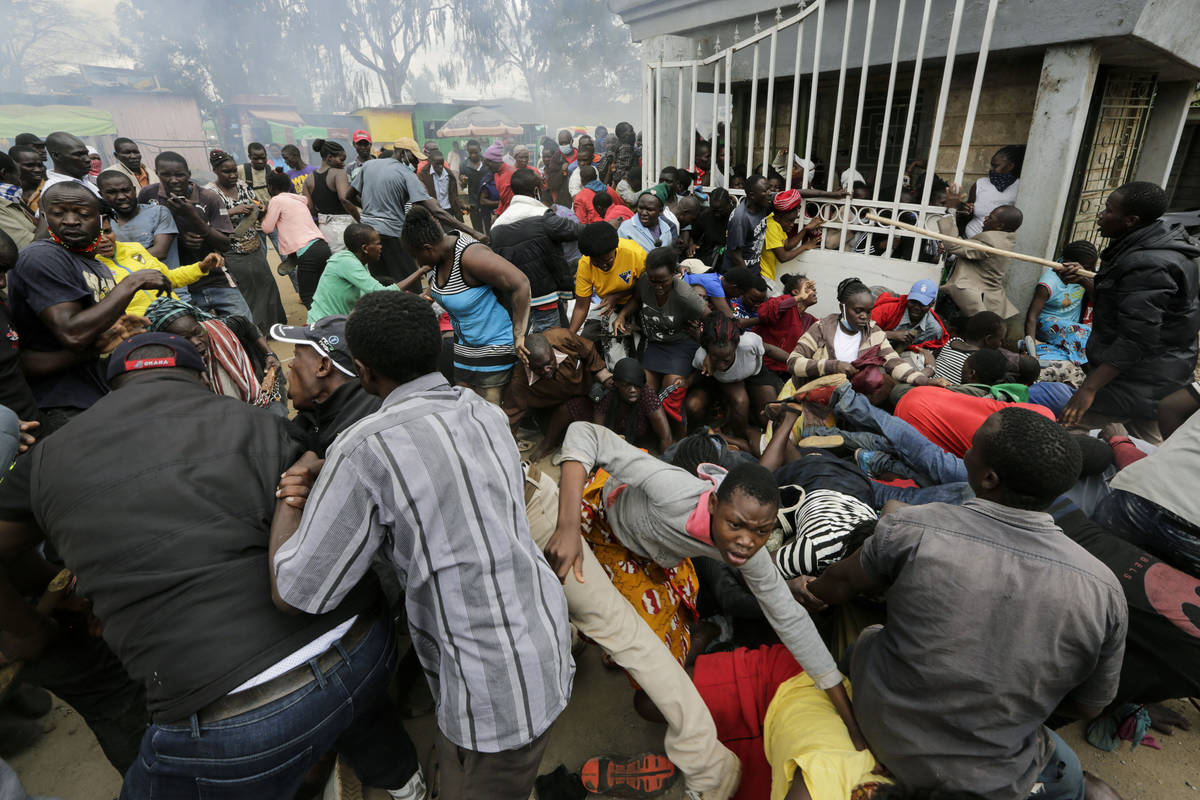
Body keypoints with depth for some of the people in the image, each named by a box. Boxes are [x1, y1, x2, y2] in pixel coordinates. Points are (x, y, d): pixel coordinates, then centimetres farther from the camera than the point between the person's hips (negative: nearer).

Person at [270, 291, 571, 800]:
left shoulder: (366, 449, -23)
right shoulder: (485, 412, -1)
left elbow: (293, 594, -15)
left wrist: (290, 500, 0)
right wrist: (325, 485, 1)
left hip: (494, 697, -6)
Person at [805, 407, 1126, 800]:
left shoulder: (914, 531, -25)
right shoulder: (1104, 591, -20)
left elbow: (840, 584, -5)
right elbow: (1088, 706, -2)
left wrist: (808, 591, 17)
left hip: (882, 736, -2)